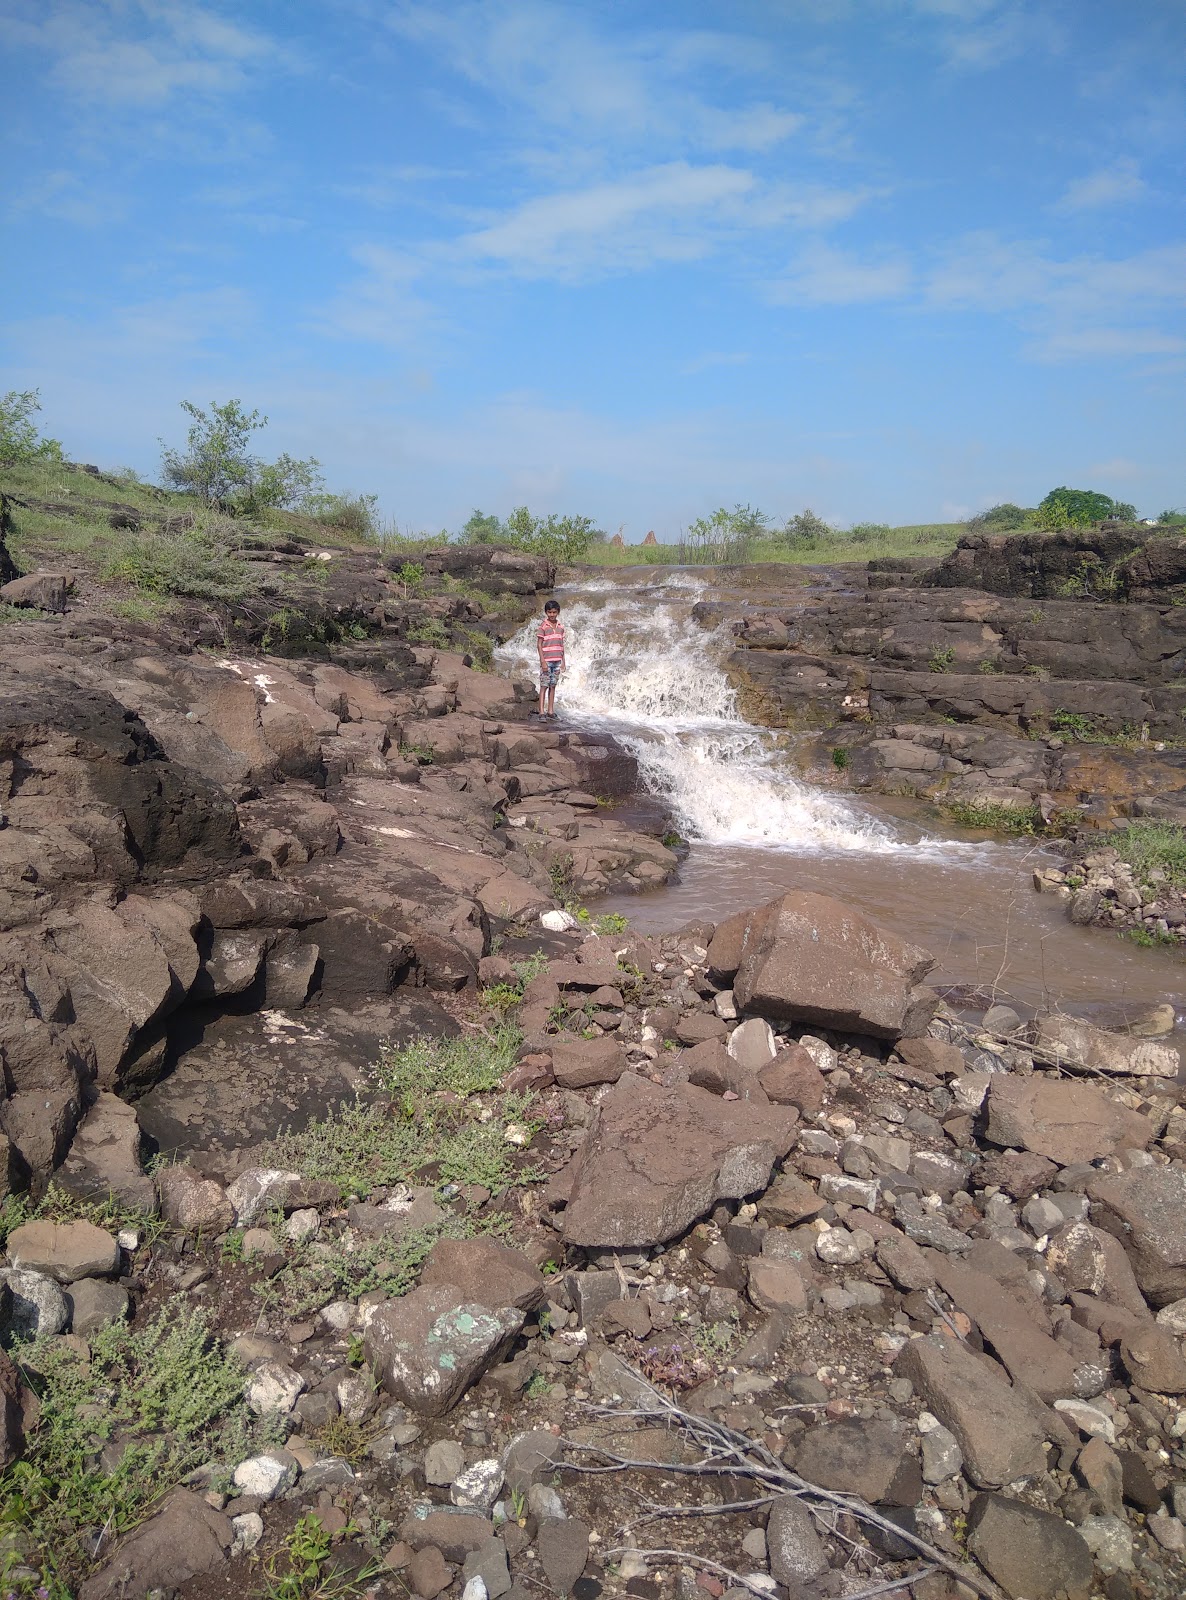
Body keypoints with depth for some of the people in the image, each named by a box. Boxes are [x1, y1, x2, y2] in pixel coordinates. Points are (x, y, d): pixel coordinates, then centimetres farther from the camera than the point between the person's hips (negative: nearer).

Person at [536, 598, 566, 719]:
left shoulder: (561, 626, 9)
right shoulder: (543, 626, -5)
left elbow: (562, 644, 14)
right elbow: (539, 644, -7)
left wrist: (563, 661, 12)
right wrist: (542, 661, -14)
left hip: (557, 660, 5)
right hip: (546, 660, -5)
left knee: (553, 686, 8)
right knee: (544, 686, -4)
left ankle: (550, 710, 12)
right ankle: (542, 711, -4)